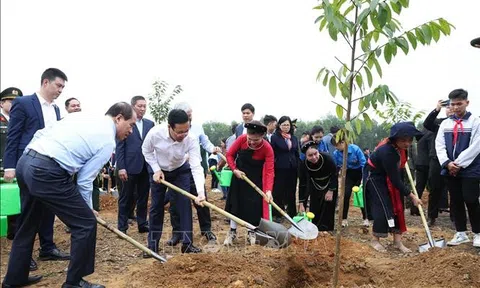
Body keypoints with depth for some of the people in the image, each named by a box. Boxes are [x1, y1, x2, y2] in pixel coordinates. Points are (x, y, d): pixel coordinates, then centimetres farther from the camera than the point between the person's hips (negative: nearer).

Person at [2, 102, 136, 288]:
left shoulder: (80, 116, 19)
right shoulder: (107, 140, -3)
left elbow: (40, 134, 19)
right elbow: (84, 180, -2)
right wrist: (88, 208, 13)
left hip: (24, 161, 9)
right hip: (47, 172, -9)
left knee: (28, 224, 25)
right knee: (86, 223, 3)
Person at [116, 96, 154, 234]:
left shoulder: (150, 124, 10)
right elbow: (119, 147, -5)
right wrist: (121, 167, -12)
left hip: (146, 166, 4)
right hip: (130, 166, -4)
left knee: (143, 197, 11)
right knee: (126, 198, 6)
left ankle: (142, 224, 22)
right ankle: (122, 227, 15)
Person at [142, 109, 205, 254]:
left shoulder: (192, 139, -33)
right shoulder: (155, 133, -33)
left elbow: (196, 166, -38)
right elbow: (146, 150, -11)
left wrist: (200, 192, -50)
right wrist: (156, 169, -19)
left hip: (181, 171, 0)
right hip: (159, 171, 0)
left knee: (185, 204, -7)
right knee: (156, 207, 4)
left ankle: (187, 244, 3)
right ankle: (152, 245, 16)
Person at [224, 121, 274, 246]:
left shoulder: (267, 148, -27)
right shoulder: (241, 139, -22)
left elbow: (270, 171, -28)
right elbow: (229, 154, -7)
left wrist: (269, 190, -38)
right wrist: (235, 170, -19)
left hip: (255, 179, -2)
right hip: (239, 175, 2)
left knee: (254, 205, 1)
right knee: (235, 203, 6)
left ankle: (251, 233, 19)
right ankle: (232, 232, 19)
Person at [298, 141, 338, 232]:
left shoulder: (327, 158, -35)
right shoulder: (303, 164, -29)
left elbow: (335, 175, -19)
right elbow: (302, 184, -21)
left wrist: (331, 191, -18)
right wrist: (301, 203, -21)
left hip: (330, 185, -2)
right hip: (315, 186, 2)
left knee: (328, 207, -6)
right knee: (314, 207, 0)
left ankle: (325, 229, 6)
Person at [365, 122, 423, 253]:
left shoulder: (400, 146, -14)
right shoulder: (386, 152, -37)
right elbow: (395, 179, -31)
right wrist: (411, 196, -25)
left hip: (390, 178, 8)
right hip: (376, 179, -8)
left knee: (398, 206, 3)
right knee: (383, 208, -11)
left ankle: (397, 241, 10)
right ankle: (375, 240, 7)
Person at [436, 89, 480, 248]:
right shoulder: (445, 123, 8)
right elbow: (439, 145, 2)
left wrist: (459, 163, -14)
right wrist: (447, 163, -12)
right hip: (450, 170, 4)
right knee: (456, 202, 9)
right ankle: (461, 233, 21)